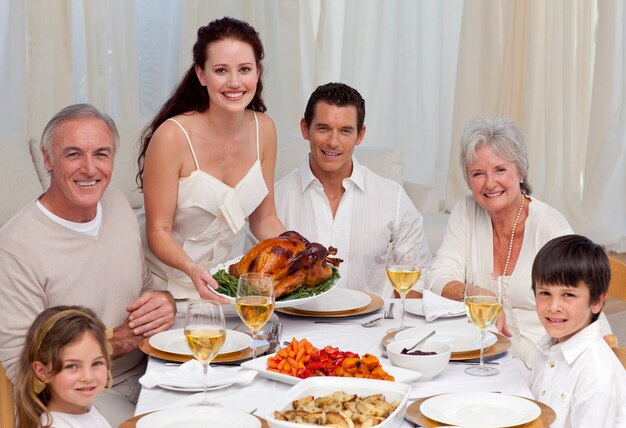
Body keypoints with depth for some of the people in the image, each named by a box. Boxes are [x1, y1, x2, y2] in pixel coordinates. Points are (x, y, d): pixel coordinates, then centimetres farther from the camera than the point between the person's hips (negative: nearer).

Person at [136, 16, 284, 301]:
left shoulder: (263, 130, -2)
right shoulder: (172, 136, -19)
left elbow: (264, 219, 6)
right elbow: (158, 232, -14)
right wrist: (192, 269, -32)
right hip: (169, 284, -2)